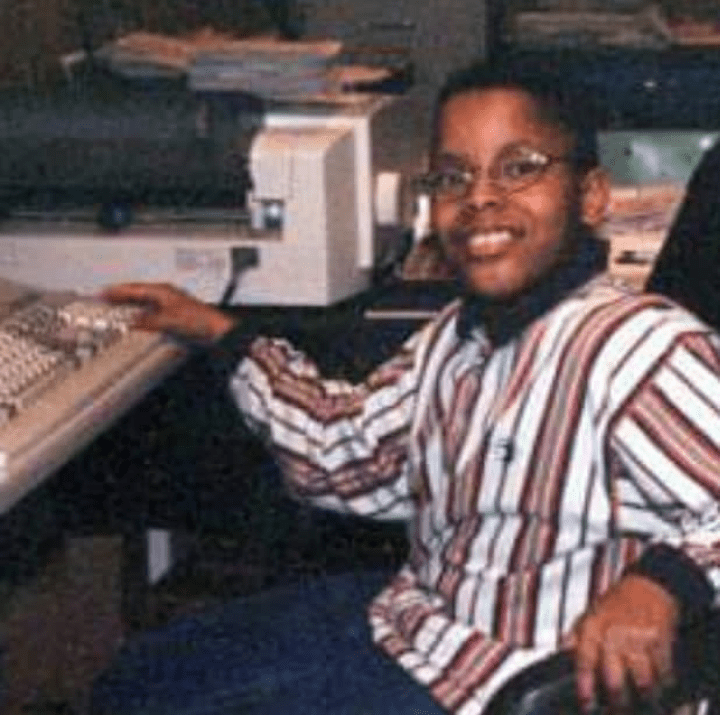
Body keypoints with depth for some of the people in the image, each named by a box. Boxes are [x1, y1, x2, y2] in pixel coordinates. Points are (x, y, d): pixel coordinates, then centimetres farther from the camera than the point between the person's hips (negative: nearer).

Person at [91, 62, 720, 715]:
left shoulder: (640, 352, -26)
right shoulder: (454, 335, 6)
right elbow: (349, 447, 21)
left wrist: (661, 582, -50)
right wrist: (223, 337, 22)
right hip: (396, 613, 9)